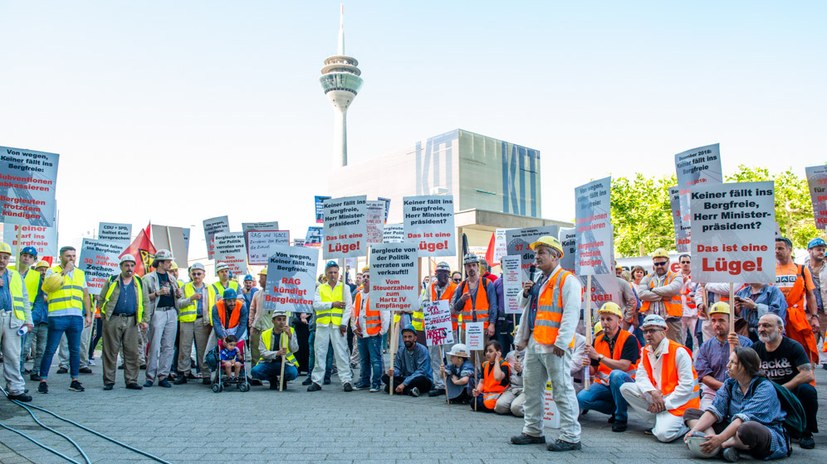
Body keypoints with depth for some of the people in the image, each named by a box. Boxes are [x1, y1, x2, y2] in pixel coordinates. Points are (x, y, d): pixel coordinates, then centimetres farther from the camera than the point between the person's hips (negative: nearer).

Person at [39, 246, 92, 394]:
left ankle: (74, 380, 16)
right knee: (50, 350, -1)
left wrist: (88, 314, 12)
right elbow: (49, 286, -18)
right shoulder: (52, 271, 2)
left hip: (76, 317, 4)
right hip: (57, 317, -4)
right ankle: (43, 381, 7)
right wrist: (65, 271, -15)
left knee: (75, 350, 8)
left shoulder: (80, 273, 16)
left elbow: (85, 295, 18)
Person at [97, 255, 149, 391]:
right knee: (110, 352, 1)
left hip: (131, 321, 2)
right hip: (113, 320, -1)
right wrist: (103, 316, -1)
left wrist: (144, 319, 4)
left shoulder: (139, 283, 11)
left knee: (132, 352, 2)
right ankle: (109, 381, 9)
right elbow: (101, 299, 9)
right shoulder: (111, 281, 8)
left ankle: (131, 381, 8)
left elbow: (145, 302, 12)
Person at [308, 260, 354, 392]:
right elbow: (316, 305, -1)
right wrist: (332, 304, -11)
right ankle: (316, 381, 12)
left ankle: (346, 380, 1)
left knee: (341, 353, -3)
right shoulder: (320, 288, 13)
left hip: (338, 325, -2)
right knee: (319, 353, 5)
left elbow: (348, 307, 0)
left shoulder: (344, 288, 8)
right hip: (322, 325, 2)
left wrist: (344, 323, -9)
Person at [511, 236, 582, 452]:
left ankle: (570, 437, 6)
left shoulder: (567, 280, -8)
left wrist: (562, 342, -22)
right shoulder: (537, 281, 19)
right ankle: (533, 431, 26)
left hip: (554, 345, -9)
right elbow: (525, 307, 29)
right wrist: (525, 293, 8)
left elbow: (571, 313, -16)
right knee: (531, 388, 15)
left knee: (562, 390, -3)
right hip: (533, 343, 9)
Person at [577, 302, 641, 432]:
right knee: (581, 398, -22)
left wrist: (598, 356, -25)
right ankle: (615, 409, 2)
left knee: (616, 374, -38)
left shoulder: (629, 339, -10)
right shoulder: (597, 340, 6)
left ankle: (621, 417, -17)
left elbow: (624, 366, -23)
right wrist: (587, 364, -16)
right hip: (604, 385, 5)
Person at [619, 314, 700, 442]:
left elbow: (687, 385, -18)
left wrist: (665, 403, -17)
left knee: (663, 434, -27)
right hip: (656, 396, 7)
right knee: (625, 388, -12)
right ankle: (656, 422, -4)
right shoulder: (645, 351, 6)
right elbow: (641, 375, -1)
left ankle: (685, 425, 7)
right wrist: (652, 392, -22)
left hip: (677, 401, -7)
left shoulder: (679, 351, -16)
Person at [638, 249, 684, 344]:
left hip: (670, 319, -3)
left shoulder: (676, 277, 6)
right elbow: (641, 293, -5)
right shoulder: (647, 279, 15)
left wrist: (653, 290, -3)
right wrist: (662, 296, -11)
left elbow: (672, 289, -17)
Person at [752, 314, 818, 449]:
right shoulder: (756, 348, 1)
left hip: (794, 393, -4)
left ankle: (806, 433, -9)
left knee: (807, 390, -35)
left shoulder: (793, 347, -11)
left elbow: (808, 375, -24)